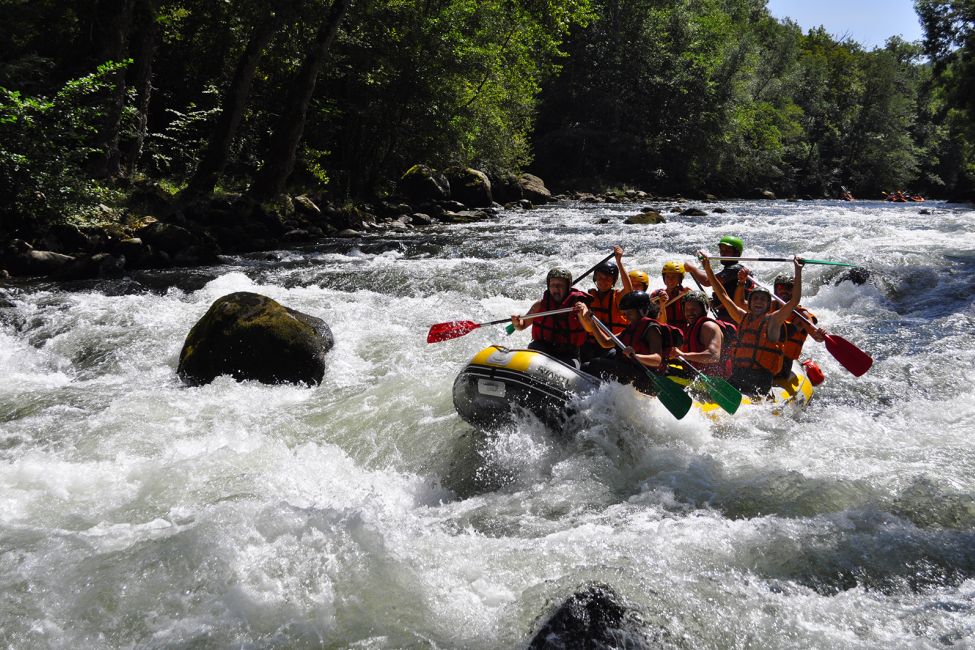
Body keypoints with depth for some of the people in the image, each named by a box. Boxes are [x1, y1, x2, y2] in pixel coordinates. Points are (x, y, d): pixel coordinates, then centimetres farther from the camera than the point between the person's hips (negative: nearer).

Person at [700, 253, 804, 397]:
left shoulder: (772, 320, 3)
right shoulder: (743, 318, 17)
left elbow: (795, 300, -7)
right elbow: (723, 296, 20)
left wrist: (798, 271, -10)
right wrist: (708, 269, 18)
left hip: (761, 376, -5)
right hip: (737, 374, 5)